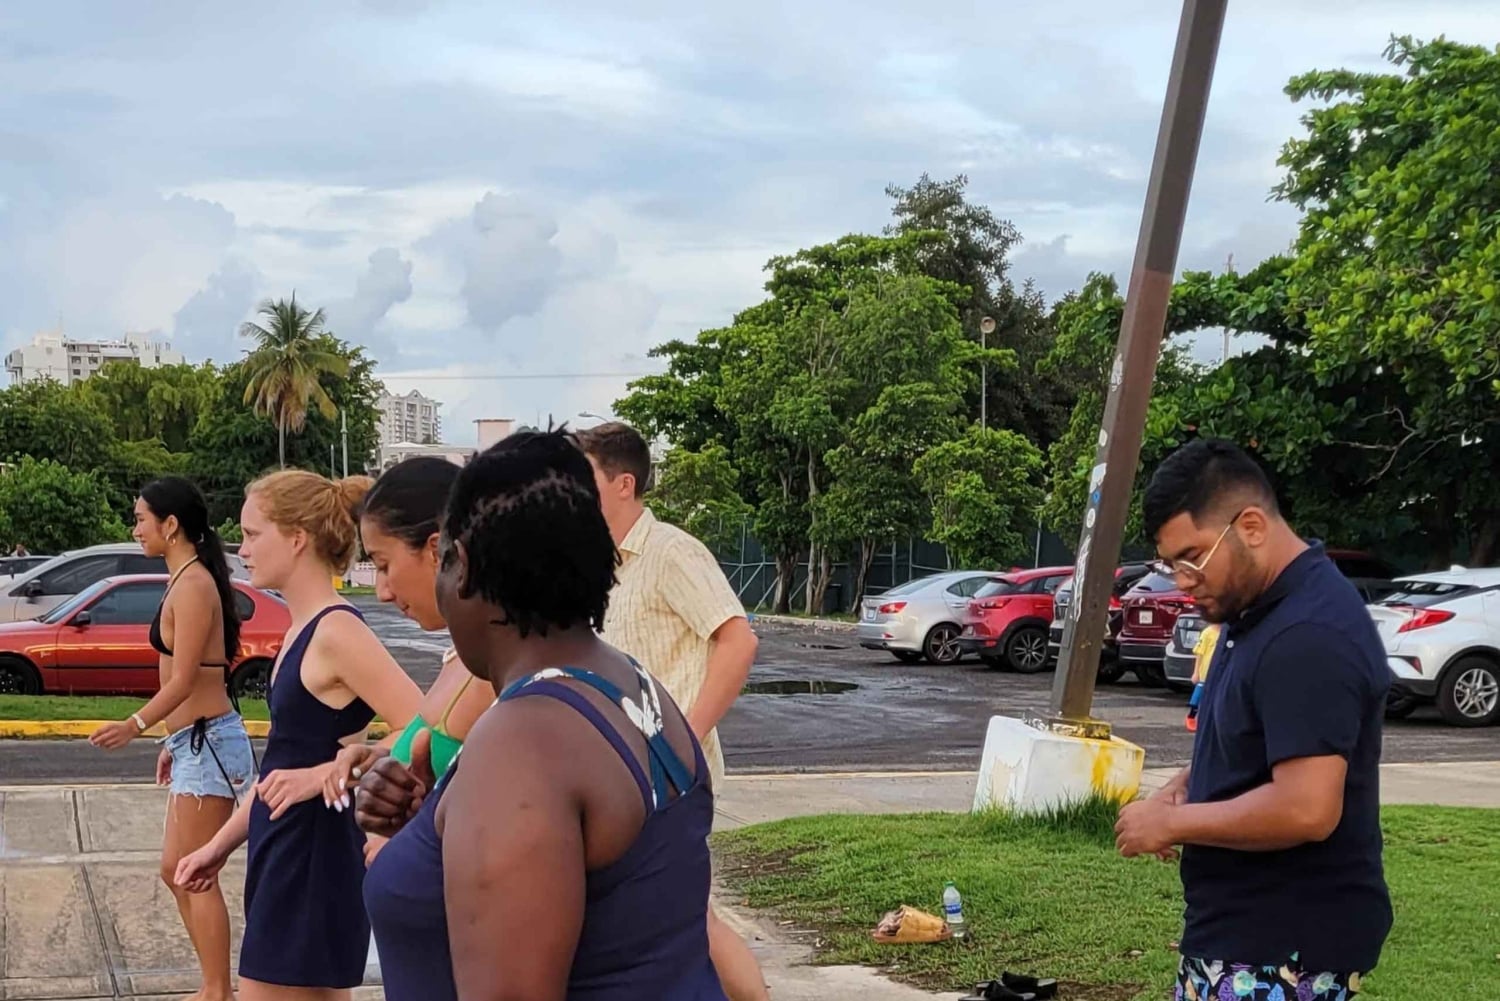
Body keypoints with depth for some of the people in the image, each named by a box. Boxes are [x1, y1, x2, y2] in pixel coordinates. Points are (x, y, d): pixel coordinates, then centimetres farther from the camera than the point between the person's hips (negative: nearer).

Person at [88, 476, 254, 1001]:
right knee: (175, 870, 15)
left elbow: (183, 679, -20)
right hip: (195, 742, 10)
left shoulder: (193, 585, -15)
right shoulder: (187, 581, 14)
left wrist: (136, 725, -27)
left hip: (208, 743, -10)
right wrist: (173, 742, 21)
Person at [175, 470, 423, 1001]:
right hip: (285, 859, 9)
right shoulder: (304, 630, 11)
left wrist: (323, 774, -25)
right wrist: (220, 844, 20)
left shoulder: (337, 632, -18)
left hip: (313, 865, -9)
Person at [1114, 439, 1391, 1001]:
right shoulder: (1261, 609, 10)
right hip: (1243, 930, 10)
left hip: (1284, 950, -10)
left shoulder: (1308, 634, -23)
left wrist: (1172, 823, -17)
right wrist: (1188, 784, 5)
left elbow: (1304, 808, -29)